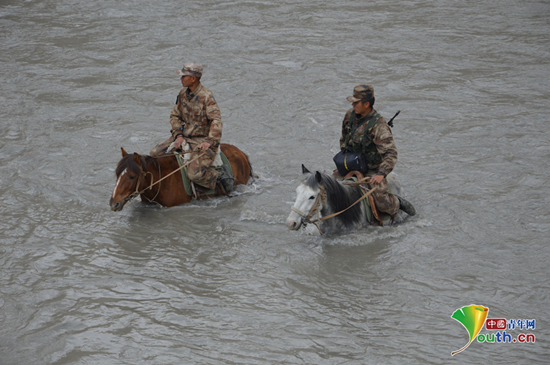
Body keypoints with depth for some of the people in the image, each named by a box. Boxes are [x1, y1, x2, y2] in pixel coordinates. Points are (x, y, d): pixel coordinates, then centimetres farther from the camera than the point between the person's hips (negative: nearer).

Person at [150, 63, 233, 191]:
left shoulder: (206, 96, -17)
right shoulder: (183, 93, 5)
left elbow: (216, 121, -25)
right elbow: (175, 116, 13)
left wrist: (209, 142, -37)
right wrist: (178, 135, -3)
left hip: (202, 140, -7)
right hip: (184, 136, 7)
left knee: (195, 174, -26)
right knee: (155, 154, 0)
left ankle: (220, 174, 1)